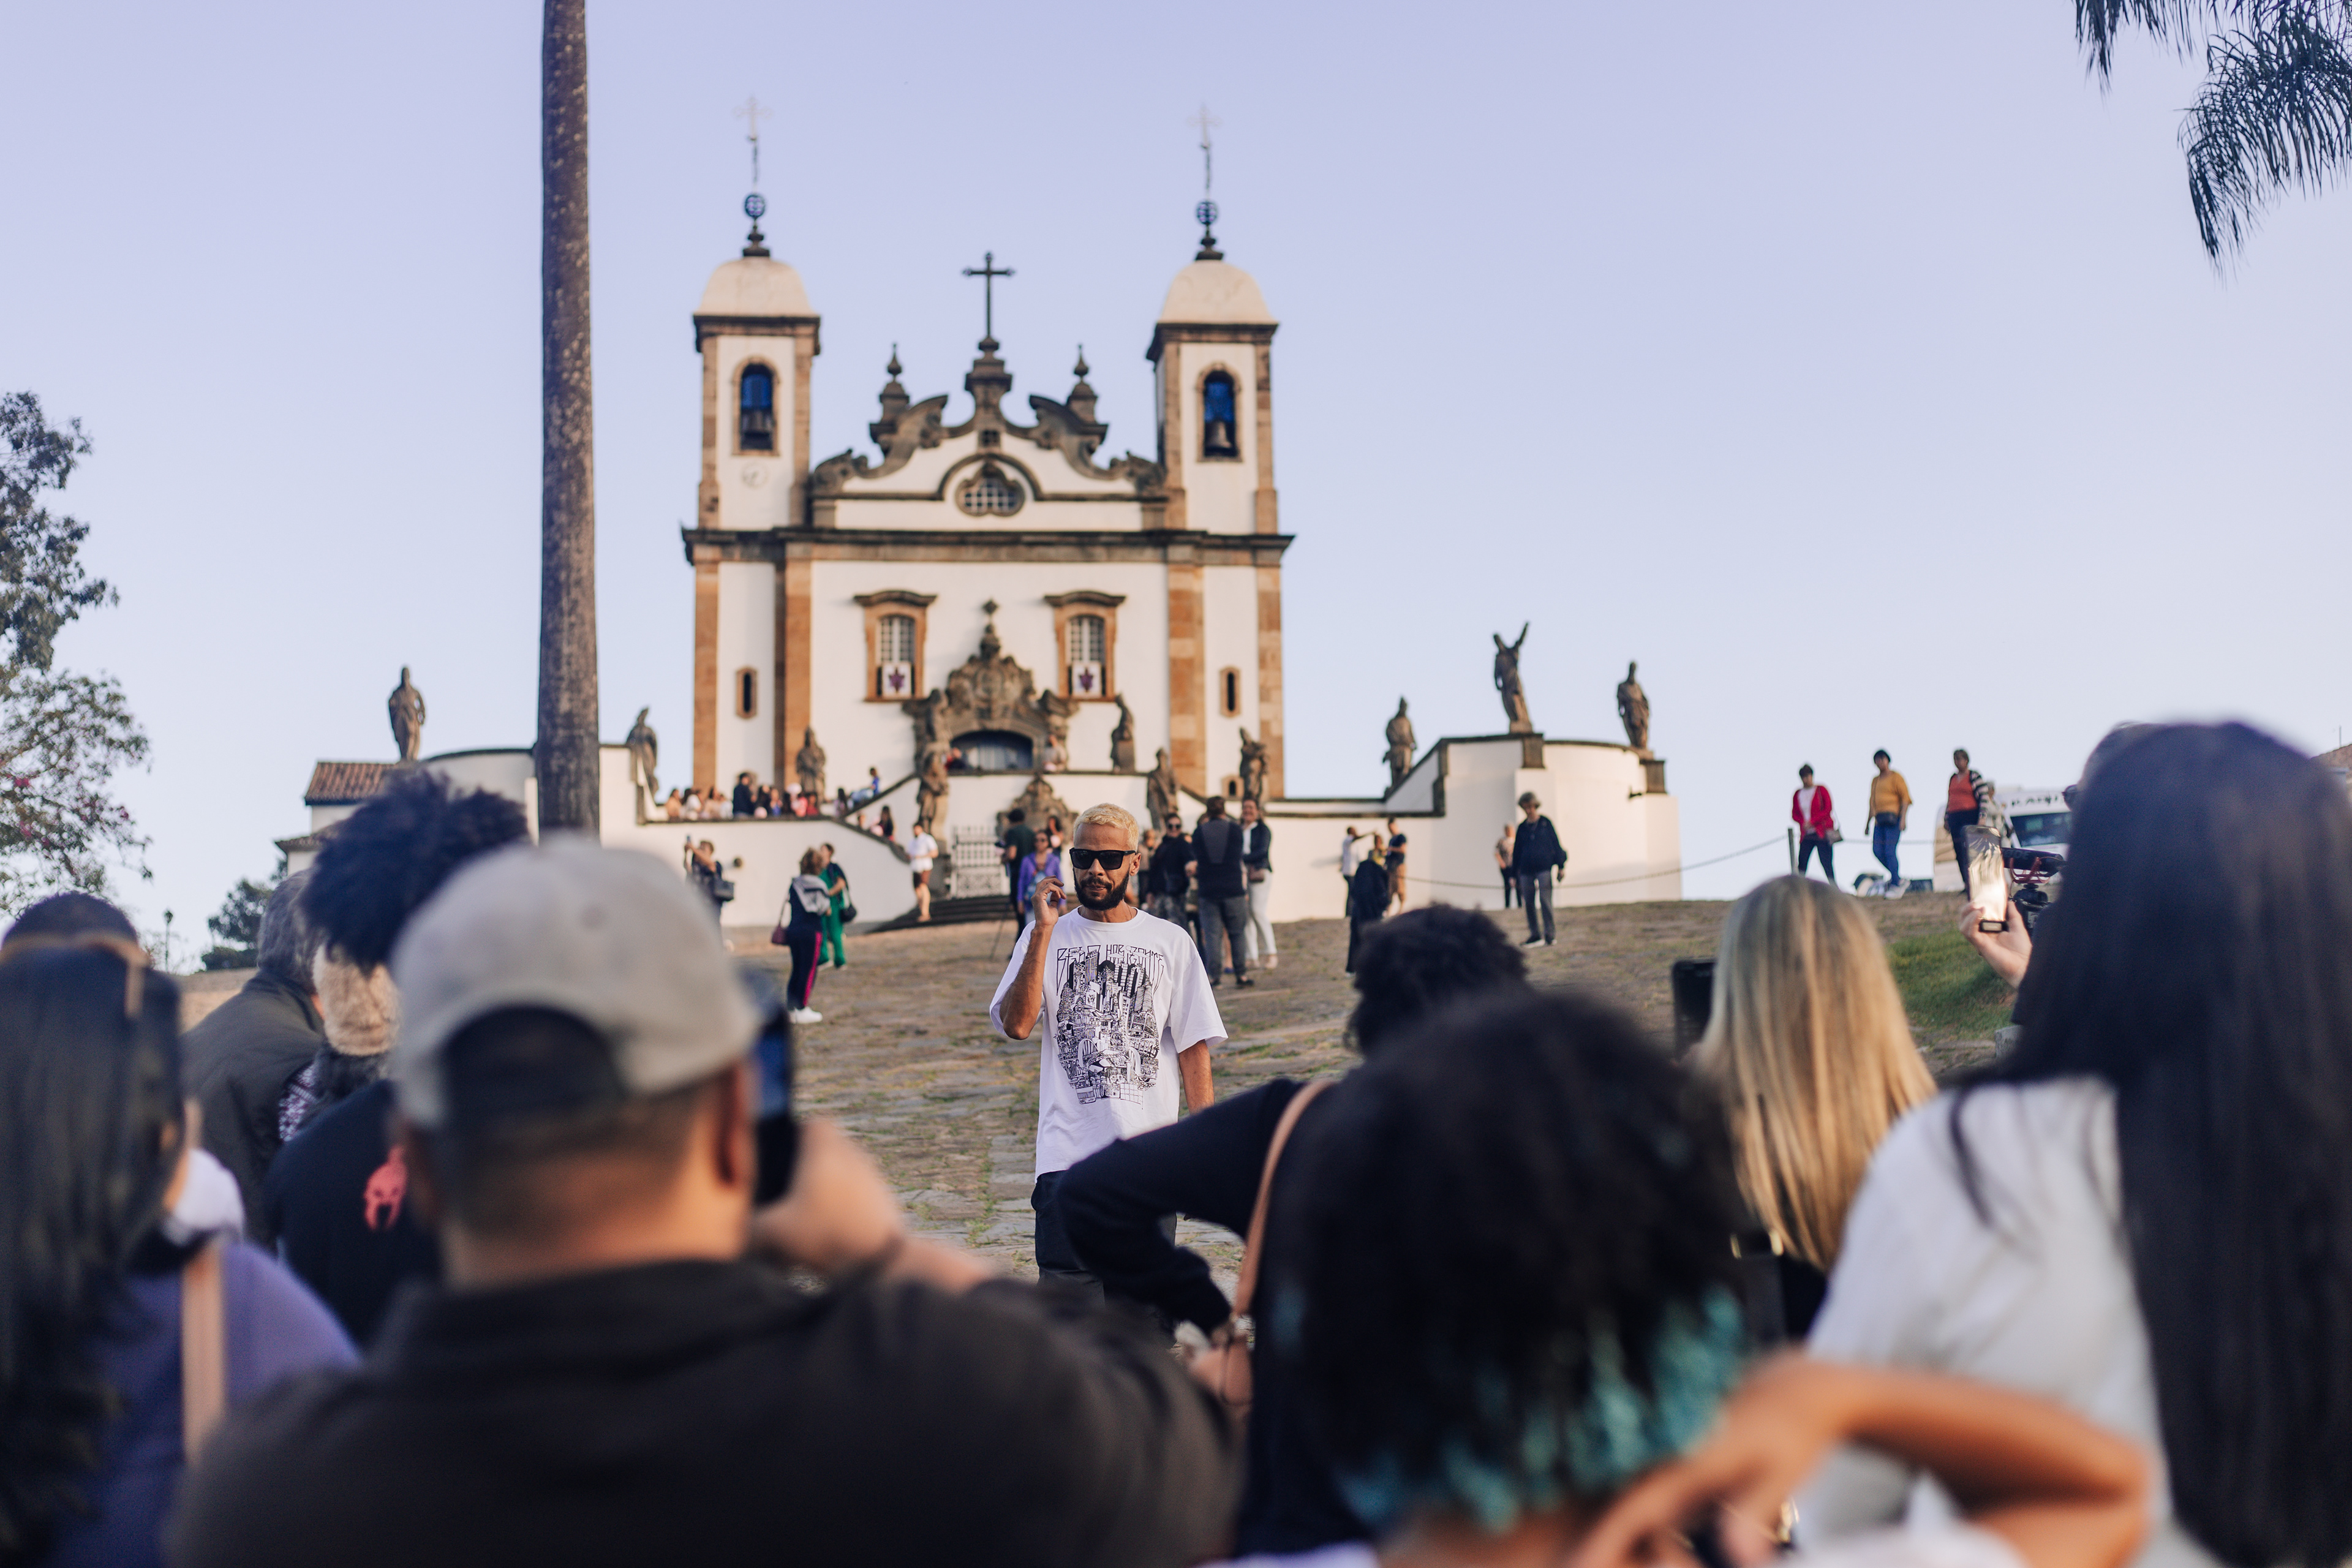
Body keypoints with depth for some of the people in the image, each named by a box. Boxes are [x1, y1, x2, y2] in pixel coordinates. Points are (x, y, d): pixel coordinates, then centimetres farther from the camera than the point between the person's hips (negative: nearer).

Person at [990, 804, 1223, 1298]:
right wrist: (1043, 931, -13)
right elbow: (1017, 1024, -9)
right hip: (1069, 1152, -1)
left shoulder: (1170, 943, 7)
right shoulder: (1045, 936, 7)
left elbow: (1193, 1049, 6)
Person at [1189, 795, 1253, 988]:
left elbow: (1196, 858, 8)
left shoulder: (1199, 832, 1)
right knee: (1238, 932, 7)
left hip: (1208, 892, 1)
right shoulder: (1234, 829, -1)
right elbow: (1241, 854, 9)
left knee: (1212, 934, 4)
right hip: (1234, 890, -1)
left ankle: (1215, 974, -1)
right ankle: (1241, 973, 5)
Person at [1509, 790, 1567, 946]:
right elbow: (1517, 851, 15)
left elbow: (1556, 844, 5)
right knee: (1528, 903, 3)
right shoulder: (1522, 827, 12)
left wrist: (1561, 866, 1)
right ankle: (1535, 934, 13)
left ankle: (1549, 934, -6)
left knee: (1545, 901, -10)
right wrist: (1514, 874, 13)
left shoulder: (1545, 823, 4)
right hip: (1526, 871, 4)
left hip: (1544, 868, -4)